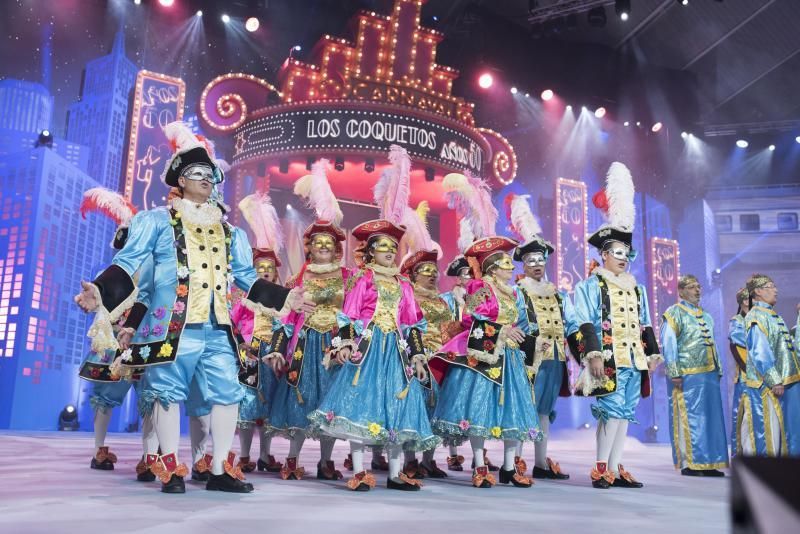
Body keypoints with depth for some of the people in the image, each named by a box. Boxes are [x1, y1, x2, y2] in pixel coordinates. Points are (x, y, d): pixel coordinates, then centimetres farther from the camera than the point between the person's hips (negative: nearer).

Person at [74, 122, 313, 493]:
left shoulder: (230, 233, 20)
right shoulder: (156, 221, 6)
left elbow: (248, 279, 23)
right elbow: (127, 265, -2)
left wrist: (285, 298, 16)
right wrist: (101, 291, -20)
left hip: (218, 329, 5)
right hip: (173, 327, -4)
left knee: (227, 392, 2)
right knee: (168, 392, 0)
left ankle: (220, 470, 12)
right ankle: (170, 470, 10)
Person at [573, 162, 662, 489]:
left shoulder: (636, 288, 19)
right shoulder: (591, 285, -2)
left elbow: (645, 325, 22)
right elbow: (586, 324, -9)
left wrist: (652, 353, 16)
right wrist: (594, 355, -17)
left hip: (633, 360, 7)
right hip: (608, 360, -7)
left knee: (625, 413, 7)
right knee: (613, 411, -11)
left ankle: (615, 469, 13)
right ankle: (601, 468, -3)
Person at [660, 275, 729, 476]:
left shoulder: (706, 316, 21)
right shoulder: (674, 313, -2)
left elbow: (712, 344, 23)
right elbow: (668, 345, -9)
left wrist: (718, 370, 15)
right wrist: (674, 373, -15)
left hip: (709, 374, 7)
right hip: (687, 376, -7)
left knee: (710, 417, 7)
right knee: (689, 418, -5)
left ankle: (708, 463, 14)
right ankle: (688, 464, 1)